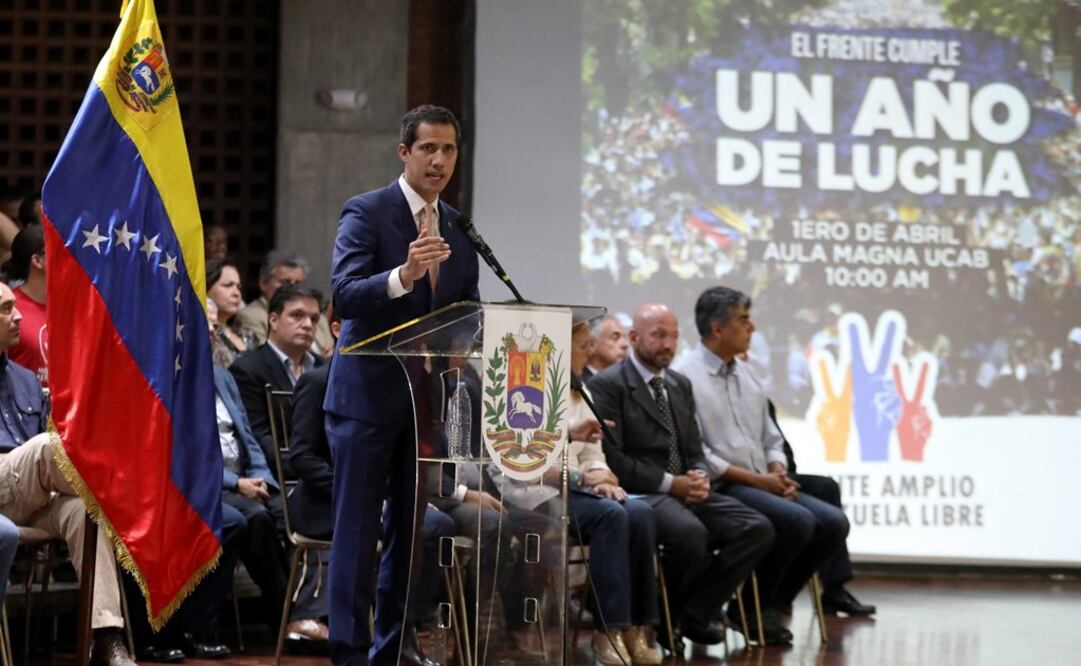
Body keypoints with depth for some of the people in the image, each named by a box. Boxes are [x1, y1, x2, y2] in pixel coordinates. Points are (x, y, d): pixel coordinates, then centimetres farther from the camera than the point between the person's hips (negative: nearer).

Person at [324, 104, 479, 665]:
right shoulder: (366, 212, -7)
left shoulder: (458, 228, 11)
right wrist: (402, 275, -36)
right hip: (368, 394, -6)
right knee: (357, 529, -5)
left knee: (411, 530, 10)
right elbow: (344, 295, -19)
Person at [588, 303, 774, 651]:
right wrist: (670, 483, -16)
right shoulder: (607, 385, -5)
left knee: (758, 529, -13)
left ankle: (694, 612, -5)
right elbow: (611, 458, -13)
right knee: (691, 532, -37)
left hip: (684, 491, 8)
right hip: (640, 494, -8)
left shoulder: (680, 385, 20)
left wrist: (700, 477, -4)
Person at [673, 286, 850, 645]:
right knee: (797, 521, -29)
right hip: (720, 489, -8)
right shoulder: (686, 377, -8)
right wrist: (754, 479, -15)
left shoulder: (747, 375, 19)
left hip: (763, 485, 8)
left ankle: (770, 604, 1)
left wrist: (779, 473, -1)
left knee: (833, 522, -10)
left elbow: (771, 440, 22)